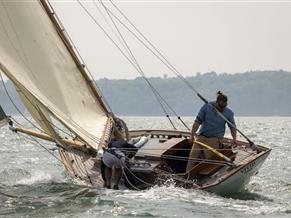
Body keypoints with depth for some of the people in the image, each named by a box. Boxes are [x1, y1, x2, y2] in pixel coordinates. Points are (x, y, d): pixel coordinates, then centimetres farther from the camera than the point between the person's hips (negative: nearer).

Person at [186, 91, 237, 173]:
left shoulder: (228, 112, -1)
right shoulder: (206, 107, -3)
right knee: (192, 156, -8)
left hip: (214, 139, -1)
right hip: (201, 136, 2)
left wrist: (234, 138, -6)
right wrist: (192, 135, -11)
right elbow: (197, 122, -3)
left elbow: (232, 126, 10)